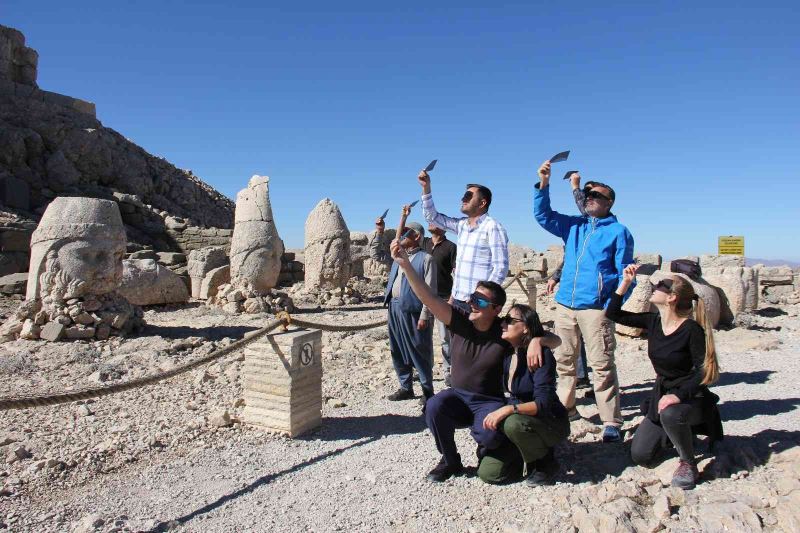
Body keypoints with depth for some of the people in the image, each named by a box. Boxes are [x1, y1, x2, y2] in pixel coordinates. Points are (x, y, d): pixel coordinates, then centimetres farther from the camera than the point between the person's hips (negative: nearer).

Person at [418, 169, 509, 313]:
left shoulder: (493, 228, -11)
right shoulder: (462, 224, 10)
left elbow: (501, 268, -15)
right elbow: (432, 216, 17)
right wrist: (426, 188, 6)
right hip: (457, 300, 7)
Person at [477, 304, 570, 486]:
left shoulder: (541, 354, -23)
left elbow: (543, 403, -30)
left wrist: (508, 409, -40)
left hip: (551, 423, -6)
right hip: (519, 418, 6)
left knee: (514, 423, -38)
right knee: (488, 473, -8)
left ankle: (545, 463, -7)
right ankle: (532, 450, 16)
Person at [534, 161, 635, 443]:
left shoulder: (618, 231, 3)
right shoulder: (573, 226, 16)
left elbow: (624, 273, 1)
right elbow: (543, 215, 10)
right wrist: (543, 184, -2)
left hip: (596, 308, -5)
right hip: (565, 305, 5)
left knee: (602, 366, -5)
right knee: (564, 361, 11)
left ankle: (611, 422, 2)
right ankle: (564, 409, 24)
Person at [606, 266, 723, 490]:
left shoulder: (691, 329, -20)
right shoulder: (653, 321, -3)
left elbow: (703, 372, -20)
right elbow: (613, 314, 0)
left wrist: (678, 395, -33)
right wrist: (626, 282, -6)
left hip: (691, 397, -6)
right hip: (661, 394, 6)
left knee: (670, 414, -42)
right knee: (640, 456, 2)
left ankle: (688, 463, -12)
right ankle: (677, 431, 29)